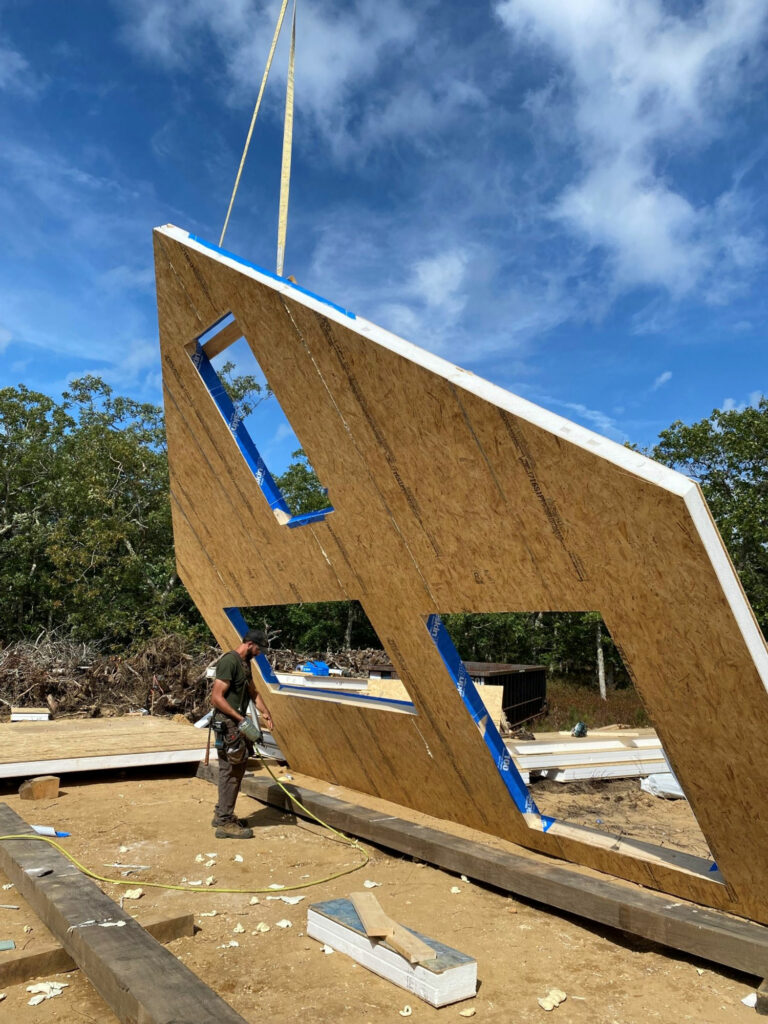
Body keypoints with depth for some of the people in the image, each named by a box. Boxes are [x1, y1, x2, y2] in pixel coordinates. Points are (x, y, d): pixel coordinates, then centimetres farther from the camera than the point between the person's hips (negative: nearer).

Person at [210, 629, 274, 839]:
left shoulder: (245, 663, 13)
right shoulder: (229, 661, -18)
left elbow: (252, 691, 21)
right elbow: (217, 697, -22)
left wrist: (264, 712, 6)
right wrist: (241, 719, -23)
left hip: (238, 724, 10)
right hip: (227, 725, -10)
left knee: (234, 771, 16)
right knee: (231, 772, -4)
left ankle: (222, 814, 29)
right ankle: (225, 823, 5)